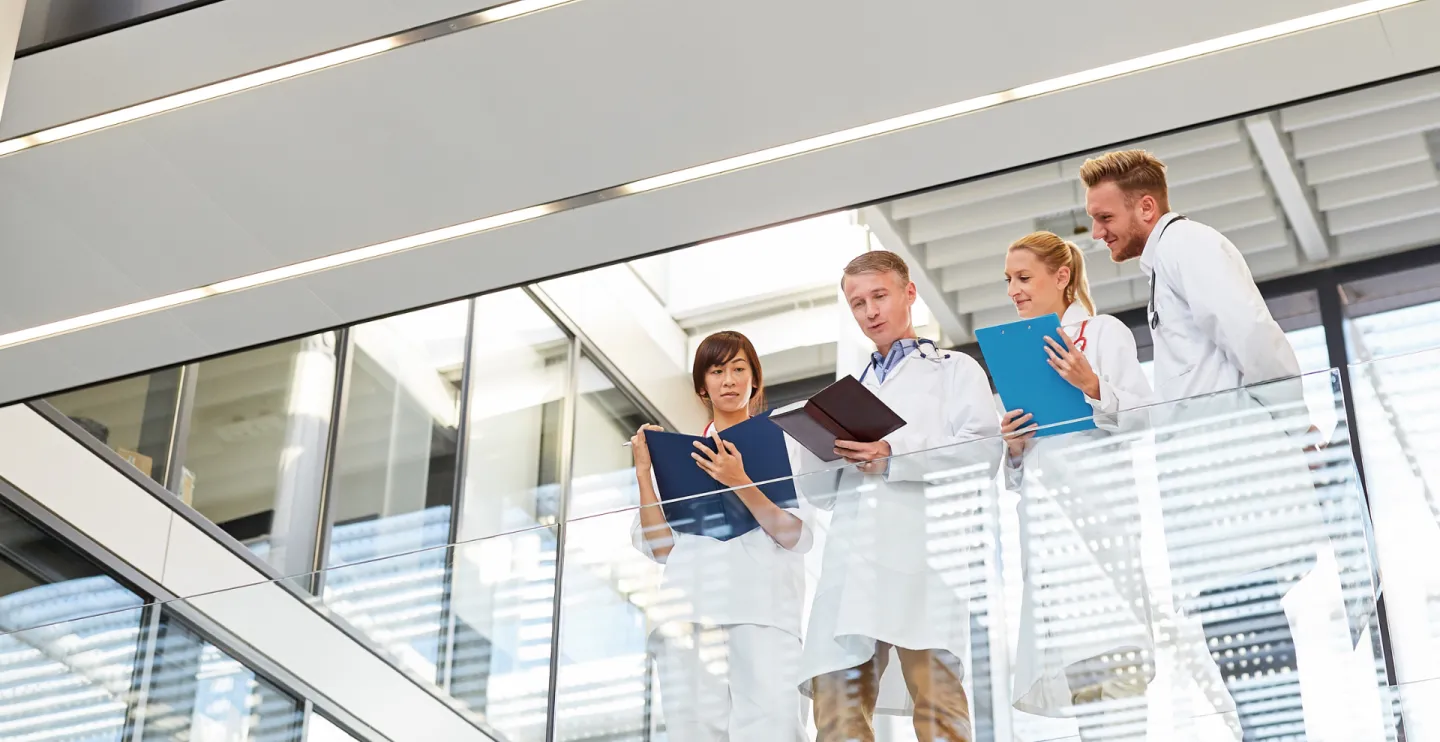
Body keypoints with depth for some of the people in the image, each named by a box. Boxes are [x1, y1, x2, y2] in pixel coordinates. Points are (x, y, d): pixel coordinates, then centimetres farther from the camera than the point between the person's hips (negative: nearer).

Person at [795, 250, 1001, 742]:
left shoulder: (954, 371, 20)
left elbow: (983, 451, 2)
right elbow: (816, 492, 27)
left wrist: (894, 456, -8)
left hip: (924, 557, -4)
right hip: (851, 566, 4)